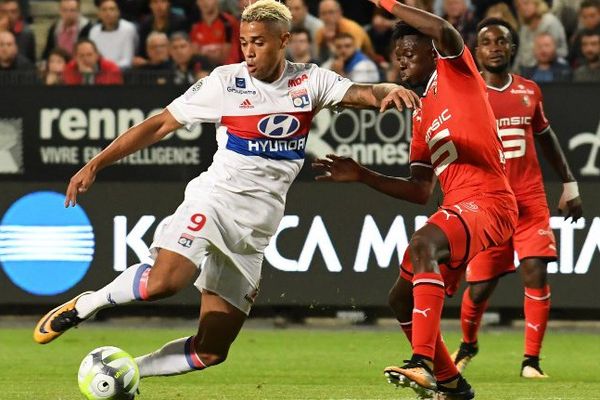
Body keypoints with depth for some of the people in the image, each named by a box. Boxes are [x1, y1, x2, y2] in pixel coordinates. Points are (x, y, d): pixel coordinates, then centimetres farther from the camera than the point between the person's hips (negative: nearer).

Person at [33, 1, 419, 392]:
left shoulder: (310, 81, 6)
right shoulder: (225, 82, -1)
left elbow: (361, 93, -4)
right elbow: (160, 124, 2)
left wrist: (389, 91, -29)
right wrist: (96, 164, -2)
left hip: (255, 229, 3)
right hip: (216, 198, -3)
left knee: (210, 352, -2)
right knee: (163, 281, -33)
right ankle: (83, 306, -9)